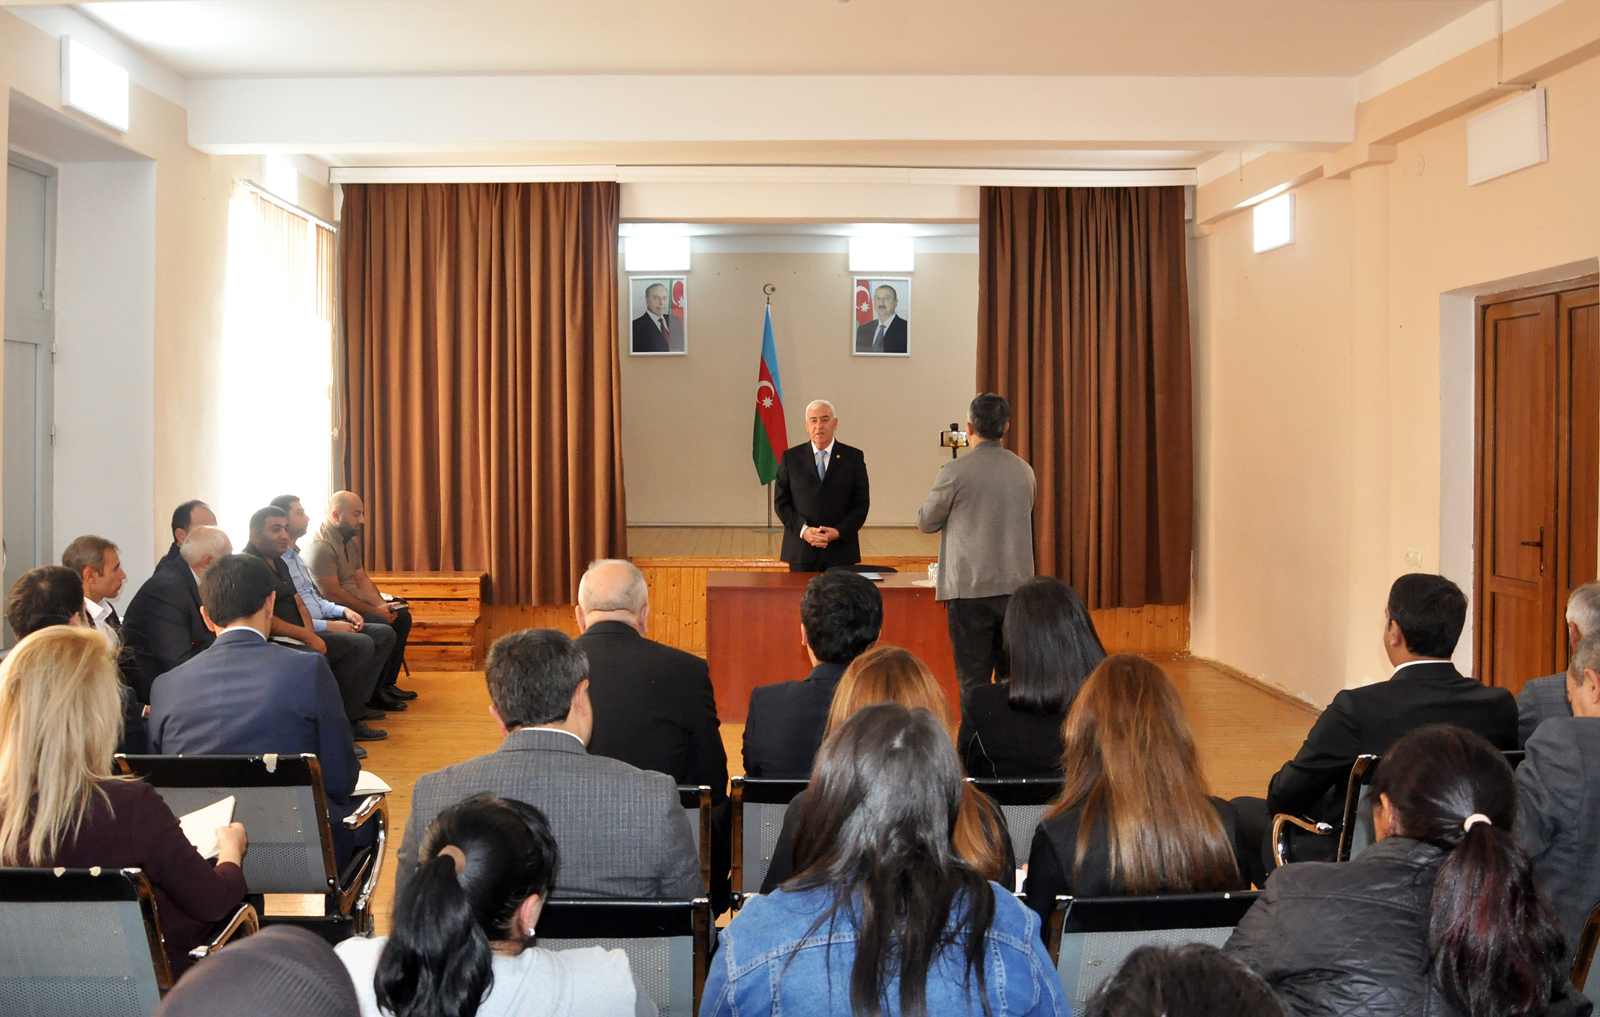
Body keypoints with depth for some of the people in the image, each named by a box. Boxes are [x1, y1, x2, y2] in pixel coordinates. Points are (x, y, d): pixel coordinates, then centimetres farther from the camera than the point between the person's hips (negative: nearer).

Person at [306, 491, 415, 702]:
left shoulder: (350, 541, 14)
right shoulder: (321, 546, -18)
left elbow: (362, 580, 13)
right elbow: (332, 594, -24)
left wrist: (383, 605, -5)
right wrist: (374, 611, -19)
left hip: (353, 608, 11)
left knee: (402, 617, 6)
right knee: (383, 626, -26)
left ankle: (387, 684, 9)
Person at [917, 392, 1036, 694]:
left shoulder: (955, 471, -11)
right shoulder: (1024, 471, 5)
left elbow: (926, 523, 1)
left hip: (969, 589, -5)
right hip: (1016, 588, 5)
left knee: (974, 680, 2)